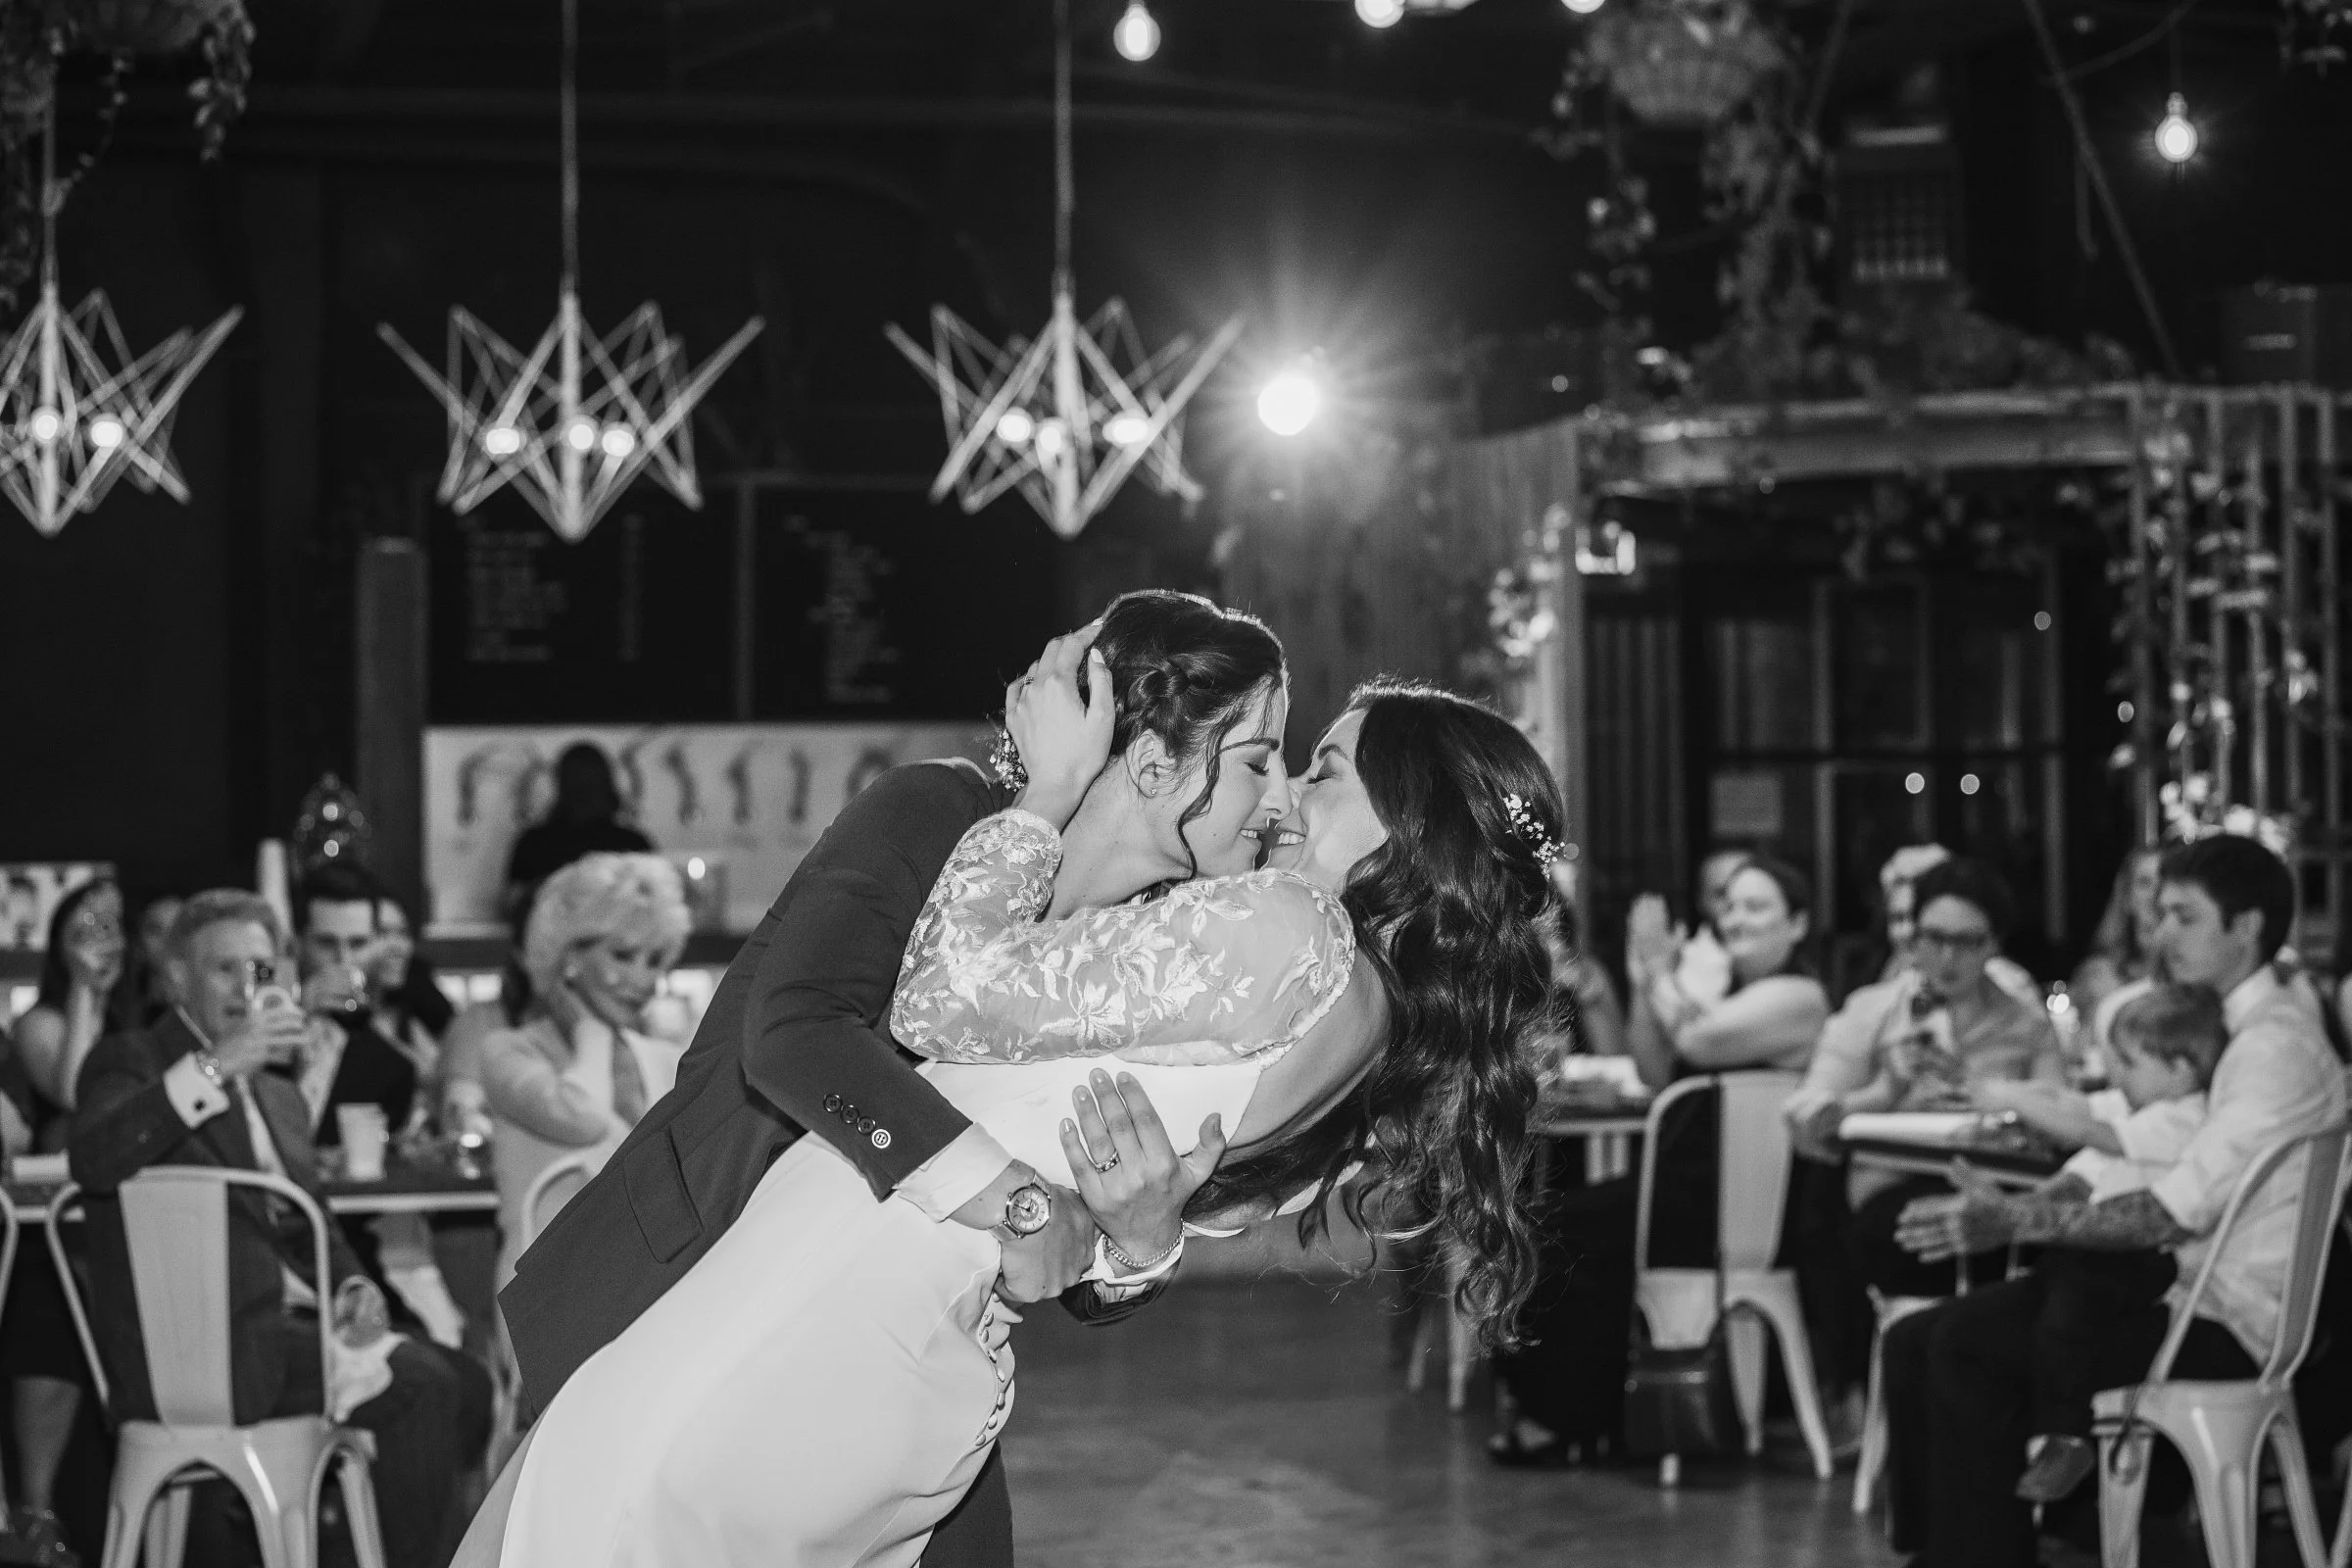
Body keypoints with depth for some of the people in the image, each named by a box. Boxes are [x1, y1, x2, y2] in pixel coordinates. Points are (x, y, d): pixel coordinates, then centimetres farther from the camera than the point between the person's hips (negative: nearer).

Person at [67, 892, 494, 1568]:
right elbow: (93, 1159, -21)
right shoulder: (131, 1061, 1)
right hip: (206, 1342, -8)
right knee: (421, 1386, -22)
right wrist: (213, 1068, -28)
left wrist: (353, 1285, 5)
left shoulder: (279, 1094, 25)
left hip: (291, 1325, 8)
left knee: (468, 1383, -7)